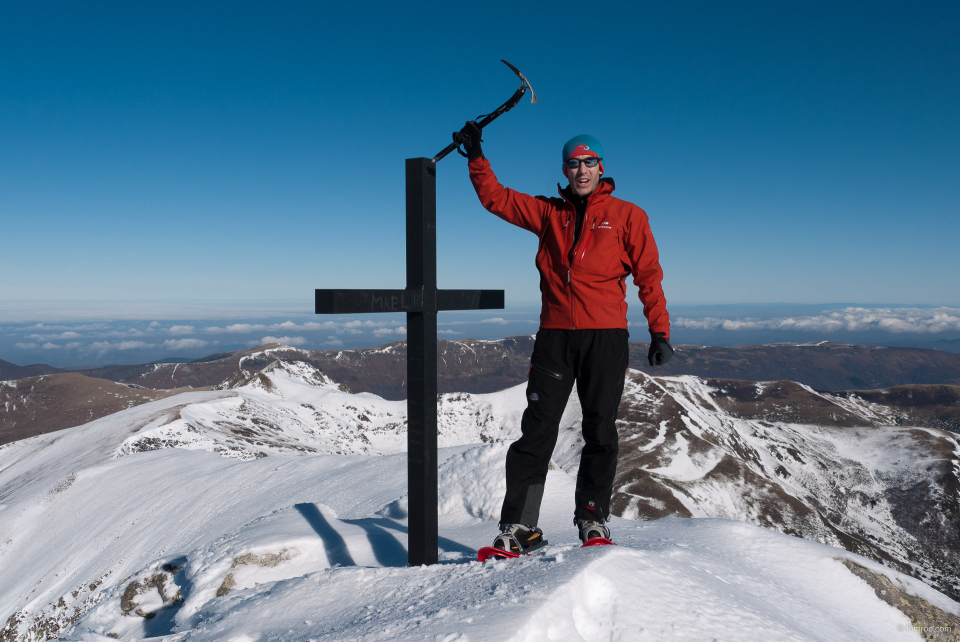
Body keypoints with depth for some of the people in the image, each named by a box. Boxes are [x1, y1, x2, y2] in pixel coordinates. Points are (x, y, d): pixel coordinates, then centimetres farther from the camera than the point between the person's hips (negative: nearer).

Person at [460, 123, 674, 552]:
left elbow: (649, 275, 5)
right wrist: (476, 157, 7)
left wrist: (660, 332, 0)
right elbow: (496, 198, 17)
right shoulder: (548, 213, 14)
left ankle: (593, 519, 18)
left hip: (606, 337, -1)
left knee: (600, 431, 3)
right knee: (537, 429, -1)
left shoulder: (626, 215, 7)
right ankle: (519, 527, 4)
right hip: (554, 335, 2)